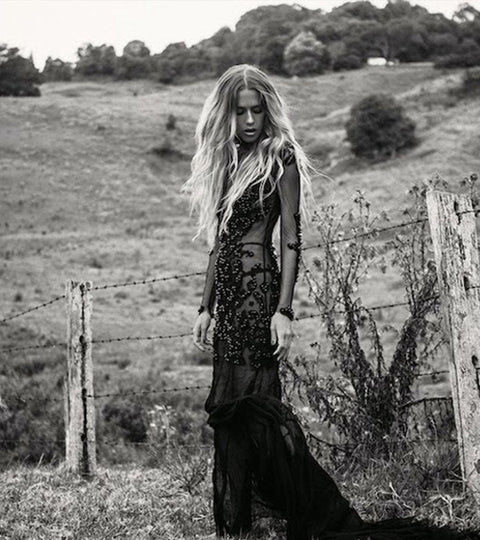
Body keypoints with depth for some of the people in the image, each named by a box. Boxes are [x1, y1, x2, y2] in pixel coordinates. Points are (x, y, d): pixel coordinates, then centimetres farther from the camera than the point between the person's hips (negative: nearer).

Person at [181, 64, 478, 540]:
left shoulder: (279, 156, -3)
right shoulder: (225, 161, 17)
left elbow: (291, 240, -9)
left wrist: (283, 311, -17)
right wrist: (205, 307, 16)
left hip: (258, 289, -7)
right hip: (229, 296, 7)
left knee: (247, 402, -10)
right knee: (232, 410, 7)